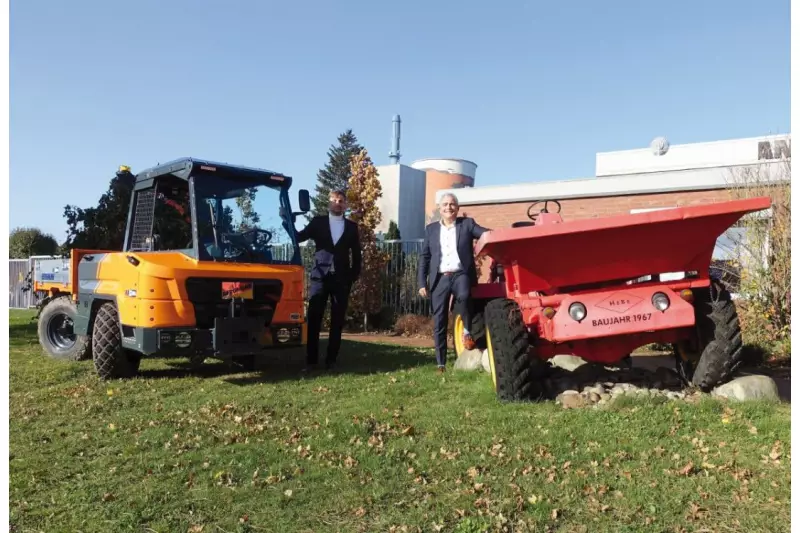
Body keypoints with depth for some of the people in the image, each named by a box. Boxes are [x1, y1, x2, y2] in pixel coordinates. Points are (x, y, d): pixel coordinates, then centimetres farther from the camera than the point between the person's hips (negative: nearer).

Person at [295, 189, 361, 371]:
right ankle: (311, 360, 5)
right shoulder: (318, 222, 8)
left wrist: (354, 275, 1)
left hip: (342, 278, 1)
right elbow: (298, 237, -1)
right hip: (320, 276, -1)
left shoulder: (351, 226, 10)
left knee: (337, 321, 4)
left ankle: (331, 359, 11)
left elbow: (356, 253, 10)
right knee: (313, 320, -2)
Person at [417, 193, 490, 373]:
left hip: (461, 274, -2)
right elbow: (424, 257, 12)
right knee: (439, 322, 3)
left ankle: (467, 331, -8)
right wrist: (421, 283, 4)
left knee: (463, 297, -35)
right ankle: (441, 362, 14)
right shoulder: (431, 229, 14)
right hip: (440, 278, 2)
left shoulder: (467, 223, 9)